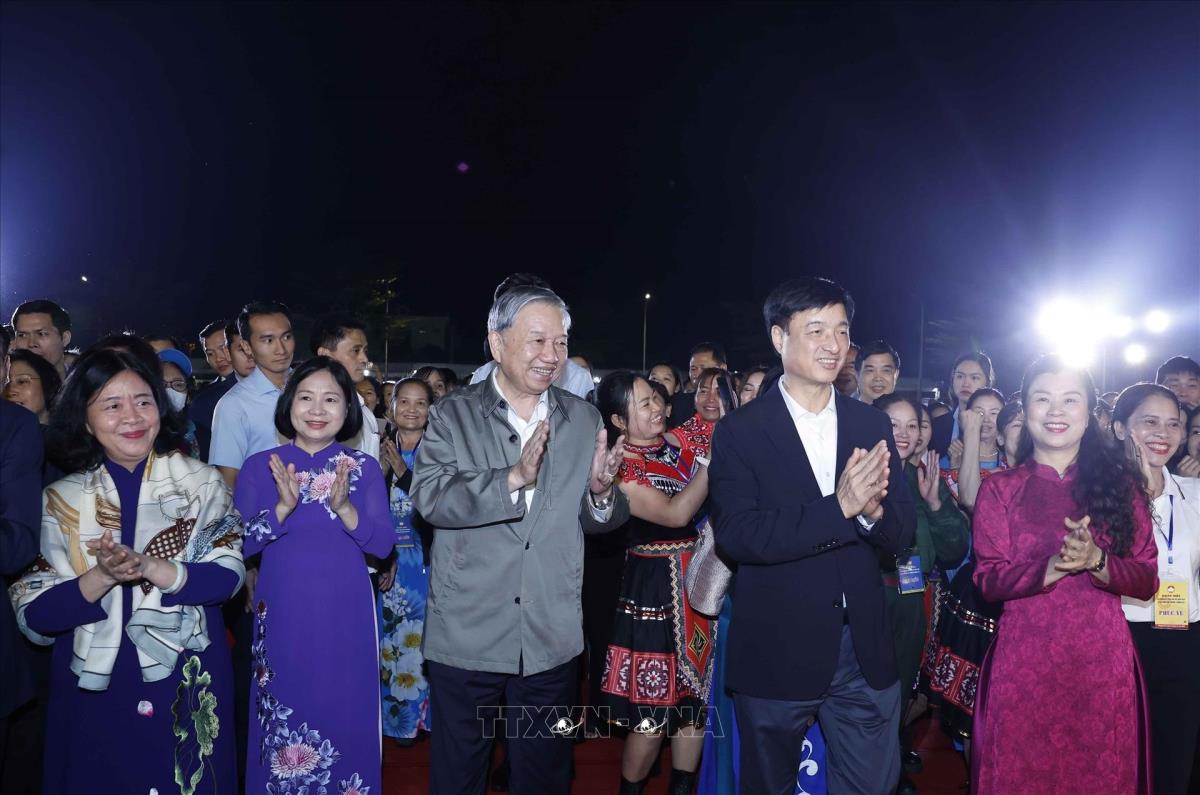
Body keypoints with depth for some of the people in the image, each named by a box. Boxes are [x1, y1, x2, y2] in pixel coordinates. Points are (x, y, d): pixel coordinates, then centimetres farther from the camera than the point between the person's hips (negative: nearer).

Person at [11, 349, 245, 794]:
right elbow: (33, 616, -4)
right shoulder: (60, 500, 0)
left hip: (187, 683, -1)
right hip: (93, 686, 1)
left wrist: (151, 567, -24)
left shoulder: (199, 483, -3)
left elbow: (228, 575, -10)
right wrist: (101, 577, -21)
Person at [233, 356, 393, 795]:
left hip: (346, 618, 0)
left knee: (345, 721, 9)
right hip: (282, 617, 0)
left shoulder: (364, 468, -1)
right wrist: (283, 508, -23)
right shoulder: (259, 467, -1)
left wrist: (344, 508, -25)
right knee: (284, 725, 10)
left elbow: (382, 543, -8)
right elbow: (240, 544, -7)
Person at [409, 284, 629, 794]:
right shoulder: (452, 416, -4)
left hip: (551, 638, 2)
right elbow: (429, 497, -19)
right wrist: (512, 478, -31)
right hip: (466, 636, -2)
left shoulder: (584, 420, 4)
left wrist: (601, 493, -19)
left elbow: (600, 519, 4)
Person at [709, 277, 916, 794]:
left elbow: (902, 535, 1)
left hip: (865, 652, 3)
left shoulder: (872, 426, 3)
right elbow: (736, 536, -19)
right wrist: (839, 507, -28)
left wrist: (873, 509, -22)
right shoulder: (739, 432, -8)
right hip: (776, 653, -3)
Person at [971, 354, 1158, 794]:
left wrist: (1097, 562, -17)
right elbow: (987, 579, -5)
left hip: (1103, 661, 1)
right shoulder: (999, 488, 2)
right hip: (1024, 661, -1)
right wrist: (1050, 567, -21)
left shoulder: (1120, 483, 7)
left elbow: (1148, 579, 3)